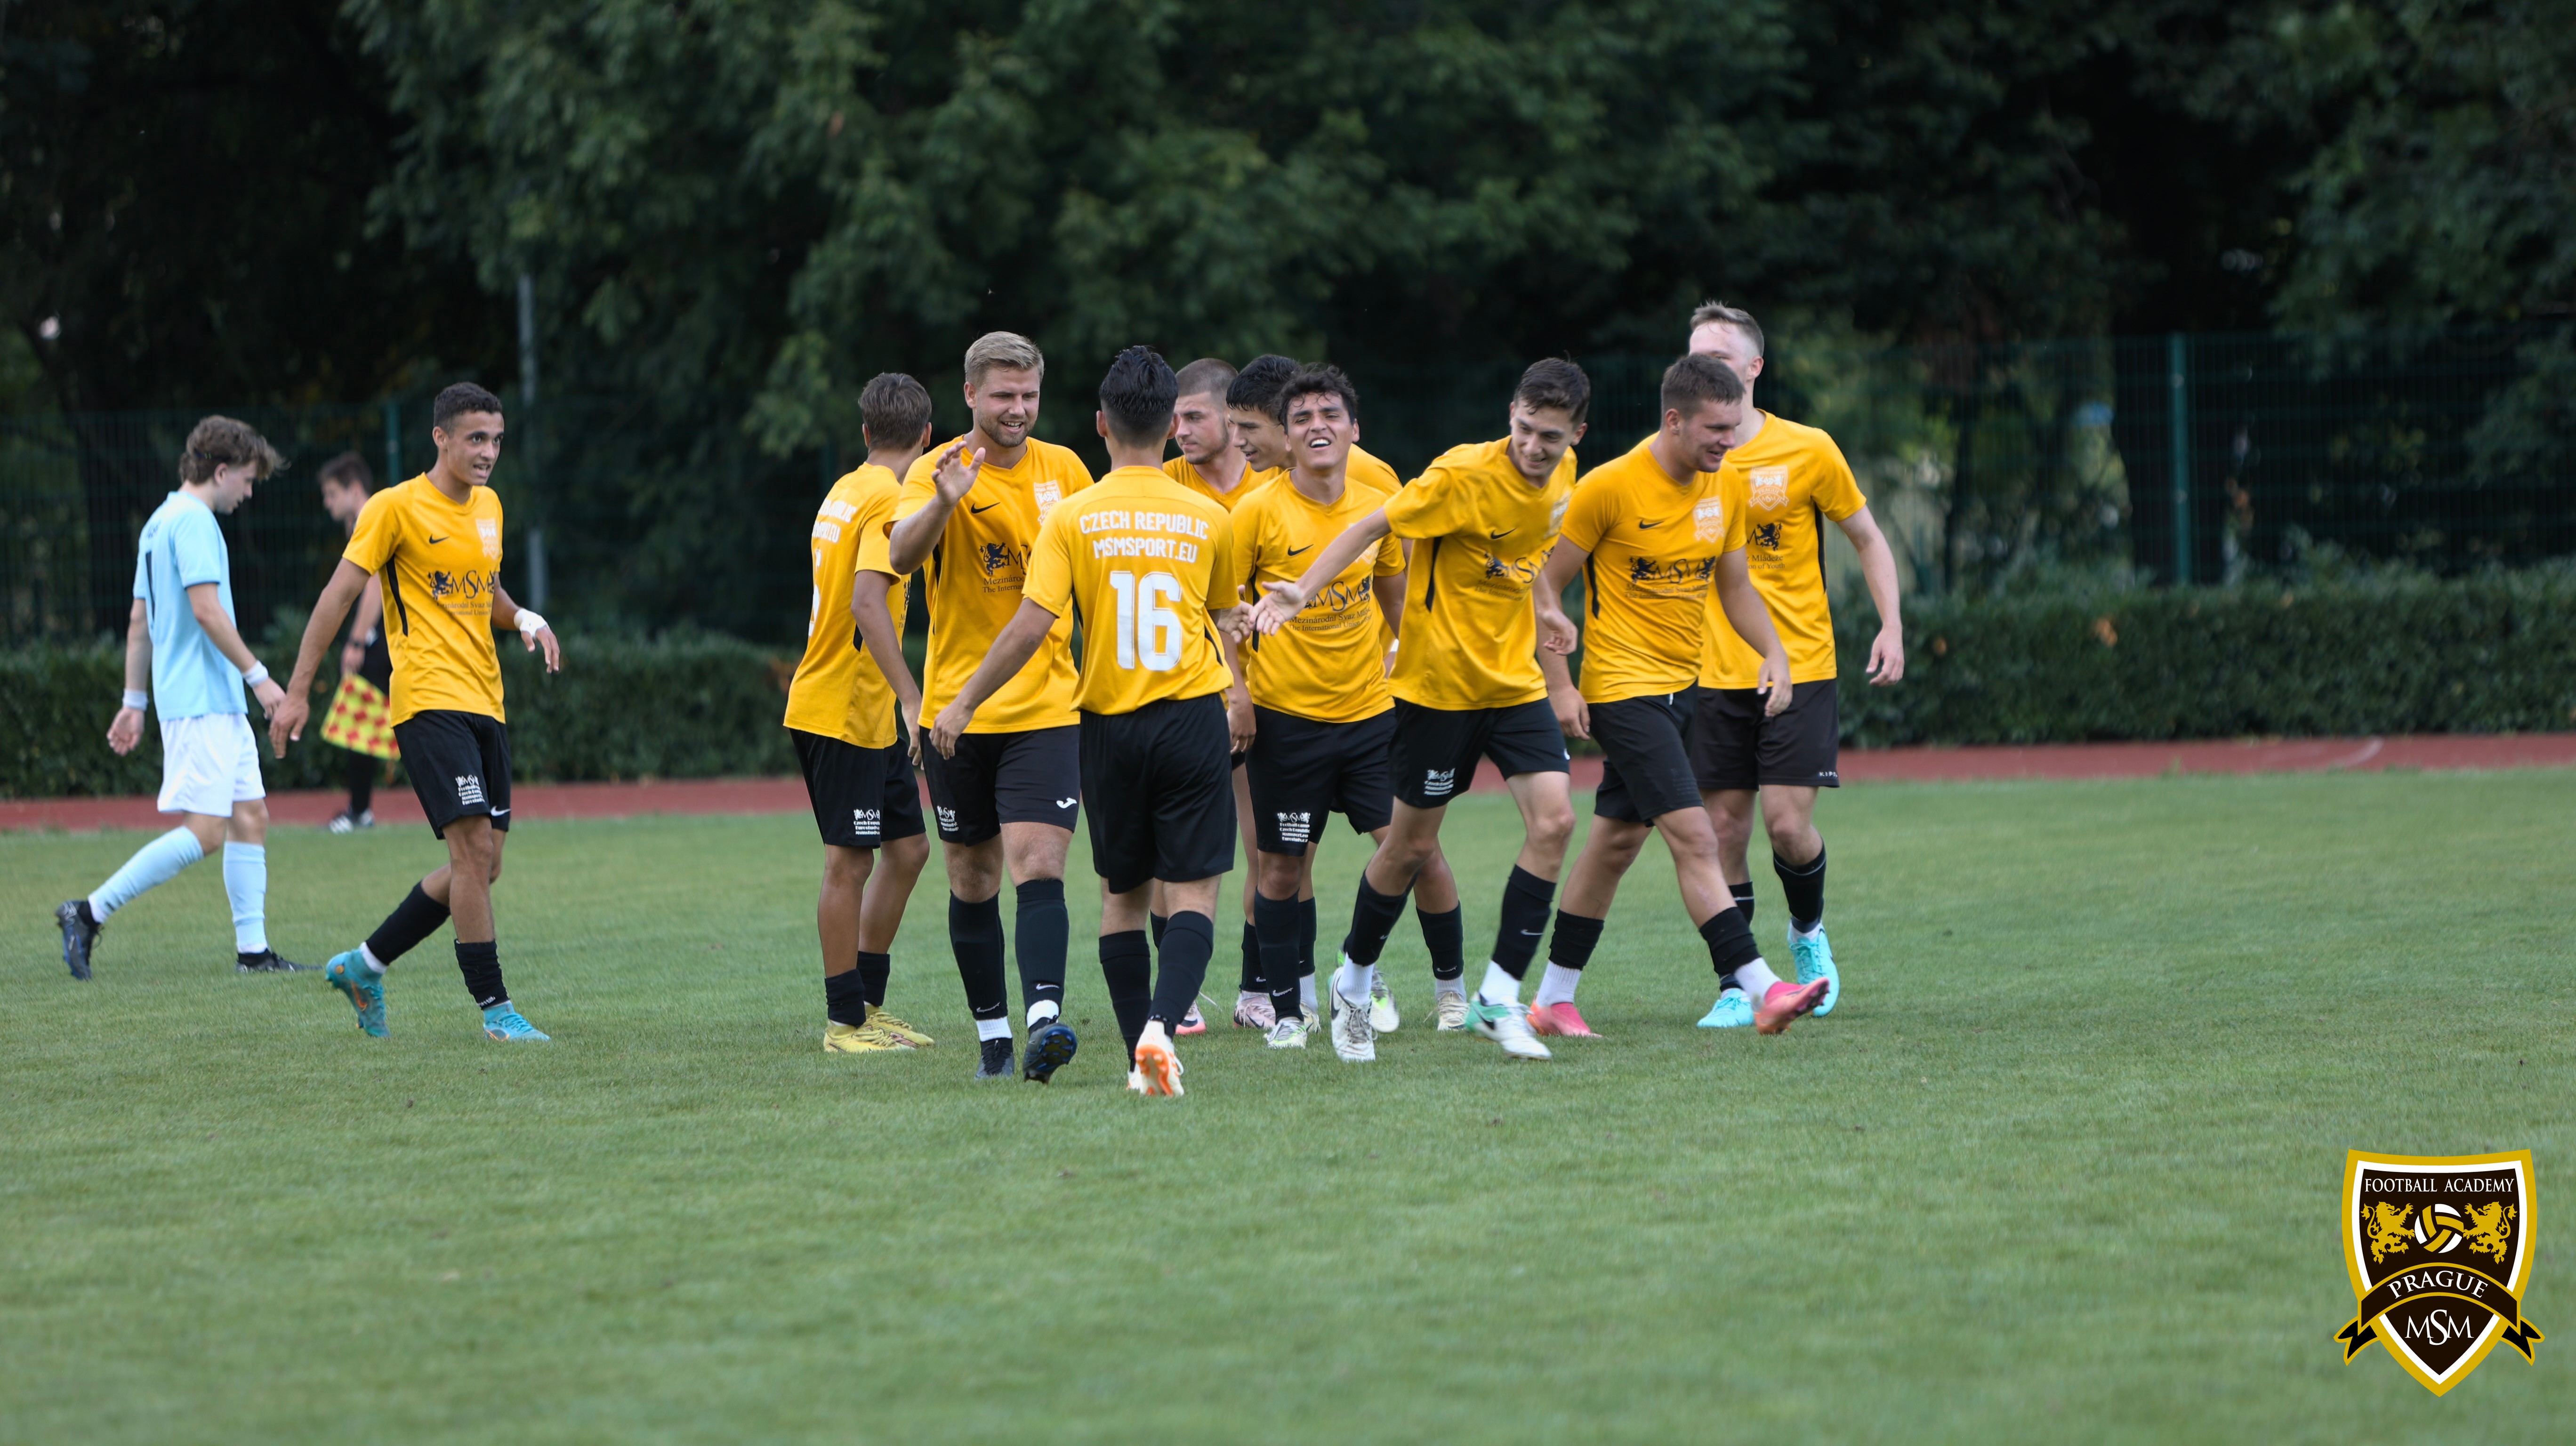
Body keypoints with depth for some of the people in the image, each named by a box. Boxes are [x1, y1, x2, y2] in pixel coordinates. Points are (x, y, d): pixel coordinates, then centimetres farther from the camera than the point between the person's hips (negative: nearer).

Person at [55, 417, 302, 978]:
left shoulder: (162, 522, 19)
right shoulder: (192, 522, -12)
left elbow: (139, 621, 21)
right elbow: (207, 611, -20)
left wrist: (135, 701, 23)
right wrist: (258, 676, -15)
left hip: (220, 705, 10)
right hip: (201, 704, -10)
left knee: (250, 816, 8)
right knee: (203, 832, -12)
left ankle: (252, 949, 8)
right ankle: (90, 914, -11)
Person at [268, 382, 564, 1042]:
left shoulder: (489, 506, 15)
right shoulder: (396, 507, -6)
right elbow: (338, 595, -5)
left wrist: (525, 620, 6)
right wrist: (297, 692, -8)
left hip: (485, 702, 8)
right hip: (430, 698, -8)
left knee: (481, 866, 6)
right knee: (474, 846, -16)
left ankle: (365, 964, 21)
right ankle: (494, 1008, -11)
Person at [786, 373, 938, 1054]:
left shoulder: (845, 492, 14)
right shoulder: (889, 500, -14)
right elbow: (868, 604, -24)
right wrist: (912, 698, -27)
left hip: (870, 711, 9)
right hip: (844, 710, -9)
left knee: (907, 847, 12)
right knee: (850, 861, -4)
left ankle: (867, 1002, 19)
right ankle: (845, 1022, 0)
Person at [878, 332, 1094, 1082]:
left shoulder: (1064, 470, 5)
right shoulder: (938, 471, -4)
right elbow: (899, 556, -22)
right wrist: (943, 503, -41)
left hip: (1045, 708, 0)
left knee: (1038, 866, -15)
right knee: (973, 881, 7)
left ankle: (1044, 1019, -26)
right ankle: (991, 1033, 16)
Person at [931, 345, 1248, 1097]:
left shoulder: (1073, 519, -5)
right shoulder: (1209, 519, 1)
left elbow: (1033, 624, -11)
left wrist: (963, 704, -3)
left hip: (1110, 723, 1)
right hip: (1191, 719, -1)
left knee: (1122, 893, 13)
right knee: (1193, 893, -3)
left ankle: (1141, 1055, 11)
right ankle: (1162, 1025, -26)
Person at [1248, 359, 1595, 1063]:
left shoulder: (1561, 475, 0)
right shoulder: (1465, 475, -20)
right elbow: (1371, 527, -18)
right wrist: (1303, 589, -27)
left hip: (1515, 680, 5)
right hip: (1438, 681, -5)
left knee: (1554, 820, -12)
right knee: (1411, 844, 4)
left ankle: (1499, 997, -5)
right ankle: (1354, 980, 28)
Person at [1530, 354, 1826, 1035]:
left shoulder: (1722, 488, 5)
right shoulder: (1610, 487, -15)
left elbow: (1734, 584, 17)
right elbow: (1546, 583, -8)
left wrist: (1774, 652, 0)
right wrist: (1559, 684, -13)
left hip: (1684, 686, 7)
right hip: (1623, 689, -7)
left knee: (1617, 841, 12)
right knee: (1694, 836, -15)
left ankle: (1553, 1000, 21)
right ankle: (1761, 990, -20)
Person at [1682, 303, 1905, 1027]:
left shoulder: (1808, 450, -4)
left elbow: (1867, 538, 7)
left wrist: (1891, 626, -4)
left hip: (1800, 669, -2)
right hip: (1714, 675, 2)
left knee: (1788, 823, -10)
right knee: (1724, 828, -1)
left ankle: (1809, 932, 21)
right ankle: (1738, 987, 8)